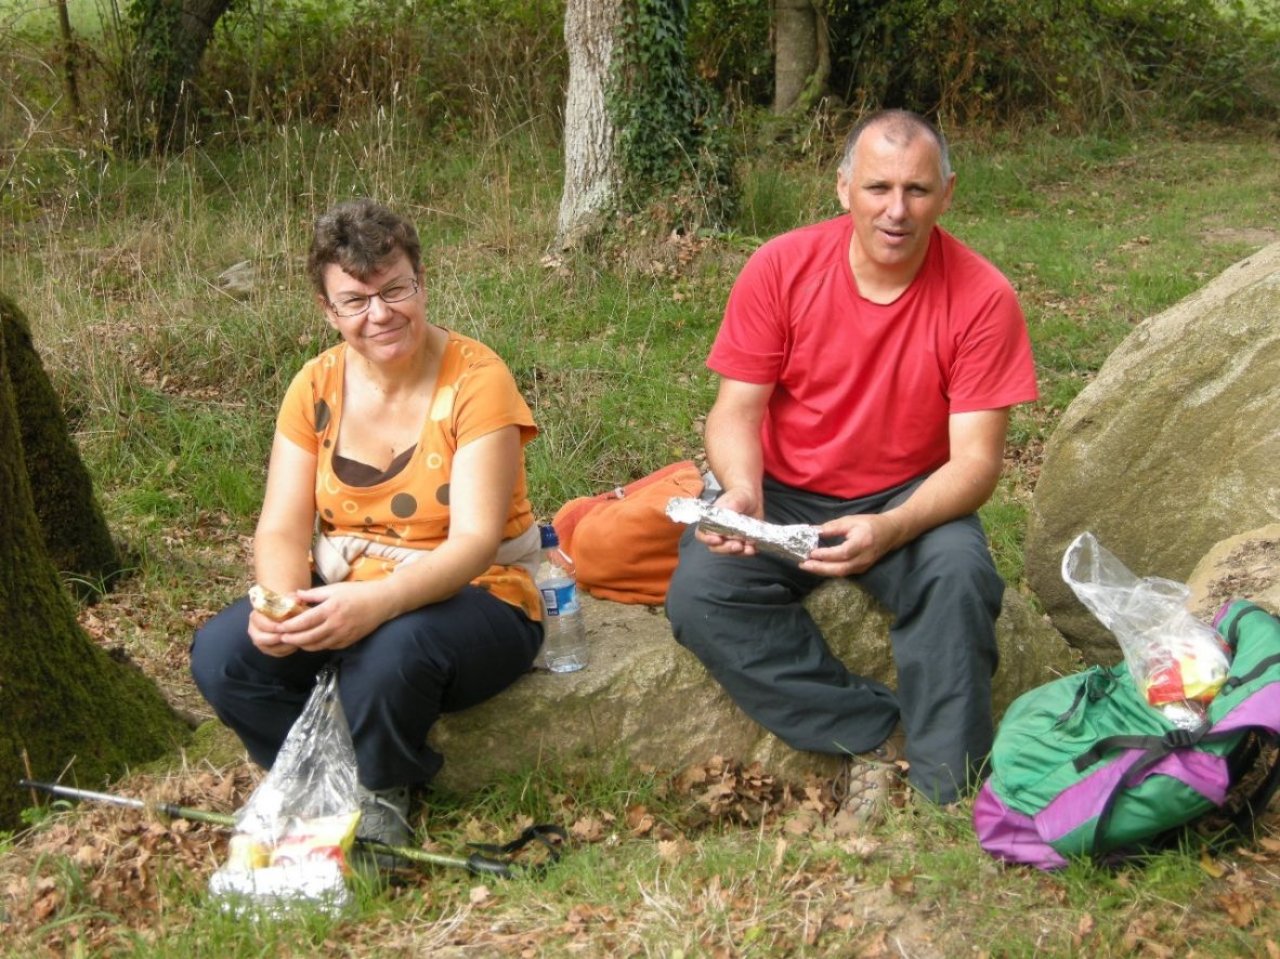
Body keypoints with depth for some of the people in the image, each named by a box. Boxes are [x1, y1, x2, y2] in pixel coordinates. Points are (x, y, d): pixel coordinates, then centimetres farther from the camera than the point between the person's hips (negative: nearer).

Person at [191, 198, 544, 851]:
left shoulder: (475, 379, -15)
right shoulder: (317, 386, -1)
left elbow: (475, 542, -23)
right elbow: (282, 529, -5)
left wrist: (378, 602, -41)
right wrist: (279, 602, -29)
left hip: (473, 599, -4)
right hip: (341, 597, 4)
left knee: (389, 649, -37)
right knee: (221, 654, -22)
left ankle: (380, 793, -5)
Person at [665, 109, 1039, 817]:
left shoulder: (981, 297, -14)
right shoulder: (780, 268, -11)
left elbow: (975, 460, -16)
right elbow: (735, 410, -7)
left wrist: (889, 529, -34)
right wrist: (742, 493, -29)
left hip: (911, 497, -1)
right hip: (784, 494, 1)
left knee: (958, 572, -33)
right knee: (697, 595, -25)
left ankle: (943, 794, -16)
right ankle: (877, 734, -15)